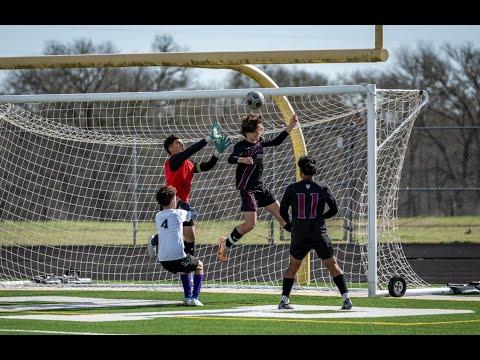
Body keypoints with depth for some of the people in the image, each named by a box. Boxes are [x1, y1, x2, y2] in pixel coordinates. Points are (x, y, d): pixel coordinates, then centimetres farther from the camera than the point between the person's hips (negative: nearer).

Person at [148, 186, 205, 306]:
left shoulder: (158, 216, 10)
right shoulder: (178, 213, -3)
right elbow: (194, 214, 15)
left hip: (163, 261, 5)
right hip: (178, 258, -5)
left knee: (183, 268, 36)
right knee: (199, 265, 23)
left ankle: (187, 296, 25)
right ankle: (194, 297, 9)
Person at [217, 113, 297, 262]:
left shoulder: (260, 142, 7)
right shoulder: (241, 146, -15)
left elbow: (276, 141, 23)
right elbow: (231, 159, -34)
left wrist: (290, 127, 17)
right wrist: (242, 160, -56)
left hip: (260, 187, 8)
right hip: (247, 188, -8)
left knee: (280, 213, 14)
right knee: (250, 224, -15)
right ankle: (225, 242, 2)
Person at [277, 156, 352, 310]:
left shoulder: (292, 188, -2)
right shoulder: (323, 188, -3)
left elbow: (283, 211, 1)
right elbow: (334, 209, -2)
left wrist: (290, 223, 19)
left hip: (299, 235, 1)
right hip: (319, 234, -1)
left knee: (292, 267, 17)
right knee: (333, 266, 5)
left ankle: (284, 300, 12)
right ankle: (346, 298, -6)